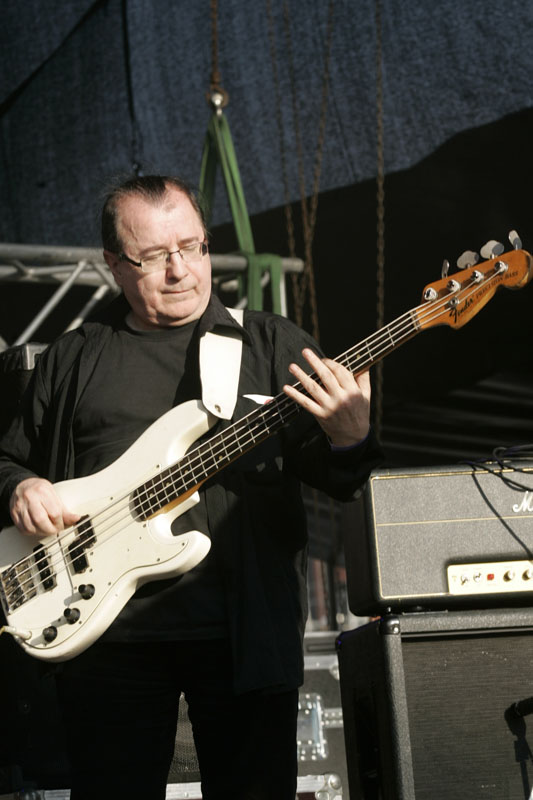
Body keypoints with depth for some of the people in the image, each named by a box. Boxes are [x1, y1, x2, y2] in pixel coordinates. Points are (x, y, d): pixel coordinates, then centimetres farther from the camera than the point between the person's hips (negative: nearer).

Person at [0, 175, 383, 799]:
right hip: (108, 632, 1)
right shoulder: (72, 360, 13)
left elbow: (329, 476, 2)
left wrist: (347, 442, -22)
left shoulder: (273, 344, 8)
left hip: (247, 630, -1)